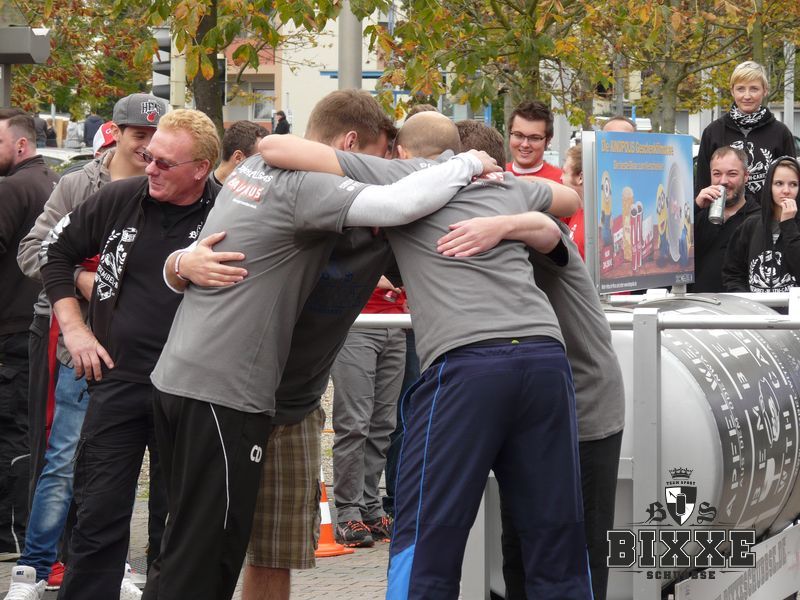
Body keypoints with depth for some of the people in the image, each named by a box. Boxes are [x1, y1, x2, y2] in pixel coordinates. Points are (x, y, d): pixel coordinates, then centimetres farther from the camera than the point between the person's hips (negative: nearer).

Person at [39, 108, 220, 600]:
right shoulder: (120, 199, 0)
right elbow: (57, 250, 14)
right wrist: (74, 328, 7)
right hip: (116, 380, 2)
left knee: (186, 520, 8)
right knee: (99, 518, 5)